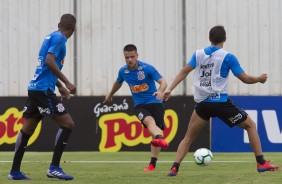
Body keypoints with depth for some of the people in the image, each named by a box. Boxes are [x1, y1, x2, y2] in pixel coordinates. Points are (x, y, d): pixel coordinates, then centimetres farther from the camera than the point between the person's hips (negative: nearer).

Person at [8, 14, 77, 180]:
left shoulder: (51, 37, 19)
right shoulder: (59, 38, -8)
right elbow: (49, 61, -22)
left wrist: (60, 87, 35)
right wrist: (67, 83, -20)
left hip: (35, 88, 10)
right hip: (43, 90, -10)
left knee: (27, 129, 12)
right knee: (67, 123, -8)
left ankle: (15, 171, 15)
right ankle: (54, 168, -12)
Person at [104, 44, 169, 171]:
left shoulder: (147, 68, -10)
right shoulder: (123, 71, 2)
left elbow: (163, 82, -18)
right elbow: (118, 83, 26)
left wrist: (160, 91, -41)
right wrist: (110, 95, 43)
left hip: (155, 103, -1)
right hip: (139, 105, 1)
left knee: (156, 131, -4)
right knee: (149, 121, -31)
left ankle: (153, 164, 7)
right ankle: (160, 139, -63)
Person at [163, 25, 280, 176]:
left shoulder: (198, 54, 8)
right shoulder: (227, 57, -3)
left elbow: (184, 71, 1)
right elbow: (245, 79, -2)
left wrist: (170, 89, 3)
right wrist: (259, 79, 16)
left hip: (202, 103, 3)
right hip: (220, 101, -3)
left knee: (189, 137, 14)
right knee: (250, 125, 11)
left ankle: (174, 167, -4)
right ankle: (261, 163, 4)